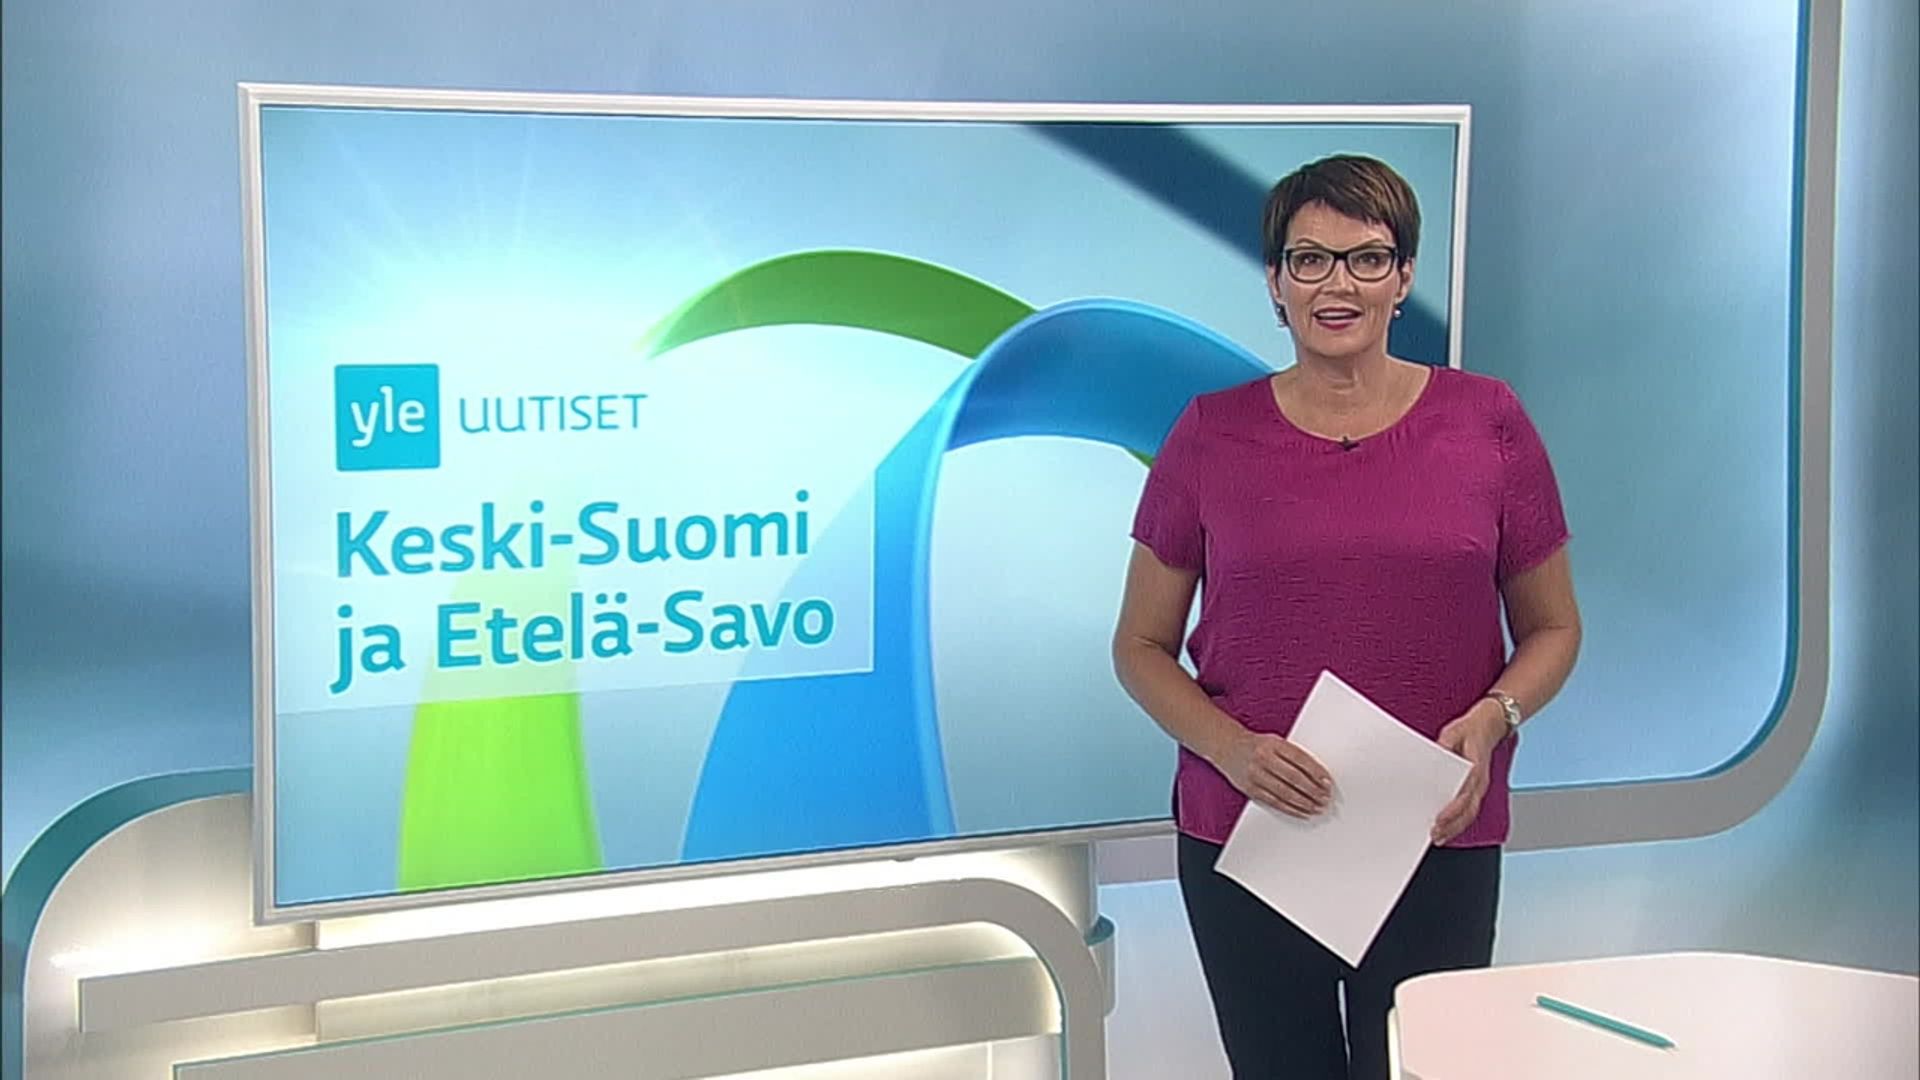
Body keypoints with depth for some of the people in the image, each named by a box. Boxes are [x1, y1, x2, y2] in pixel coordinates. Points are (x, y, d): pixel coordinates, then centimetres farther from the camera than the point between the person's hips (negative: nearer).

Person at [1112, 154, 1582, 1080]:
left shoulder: (1484, 423, 0)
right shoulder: (1212, 434, 1)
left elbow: (1551, 630, 8)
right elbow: (1141, 646, 5)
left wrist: (1488, 720, -12)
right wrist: (1231, 748, -13)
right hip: (1246, 836, 1)